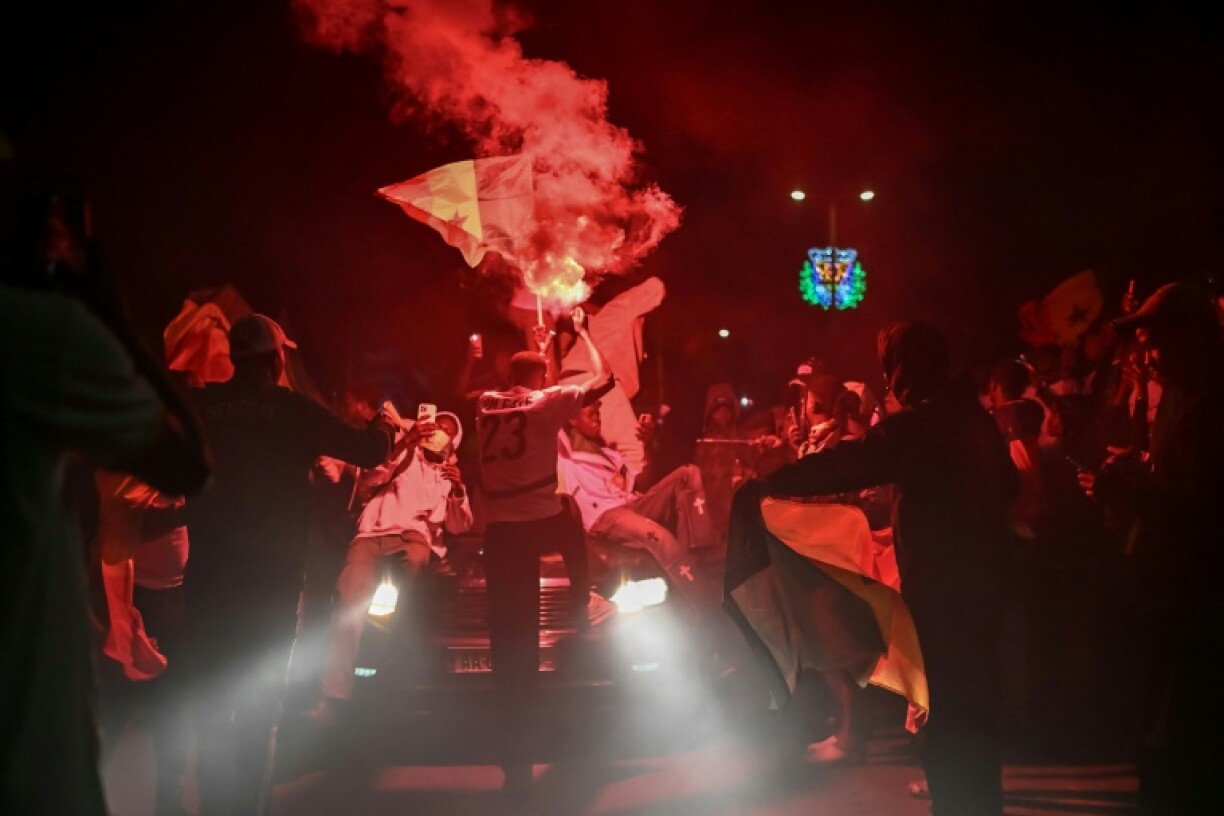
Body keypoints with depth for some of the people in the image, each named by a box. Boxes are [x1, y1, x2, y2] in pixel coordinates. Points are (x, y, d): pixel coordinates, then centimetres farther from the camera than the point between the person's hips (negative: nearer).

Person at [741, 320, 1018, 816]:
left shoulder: (916, 423, -18)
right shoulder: (973, 415, 6)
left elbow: (841, 465, -20)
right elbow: (1006, 484, 17)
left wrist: (763, 486, -12)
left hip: (941, 584, -8)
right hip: (978, 575, 8)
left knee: (945, 705, 3)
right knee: (972, 699, 20)